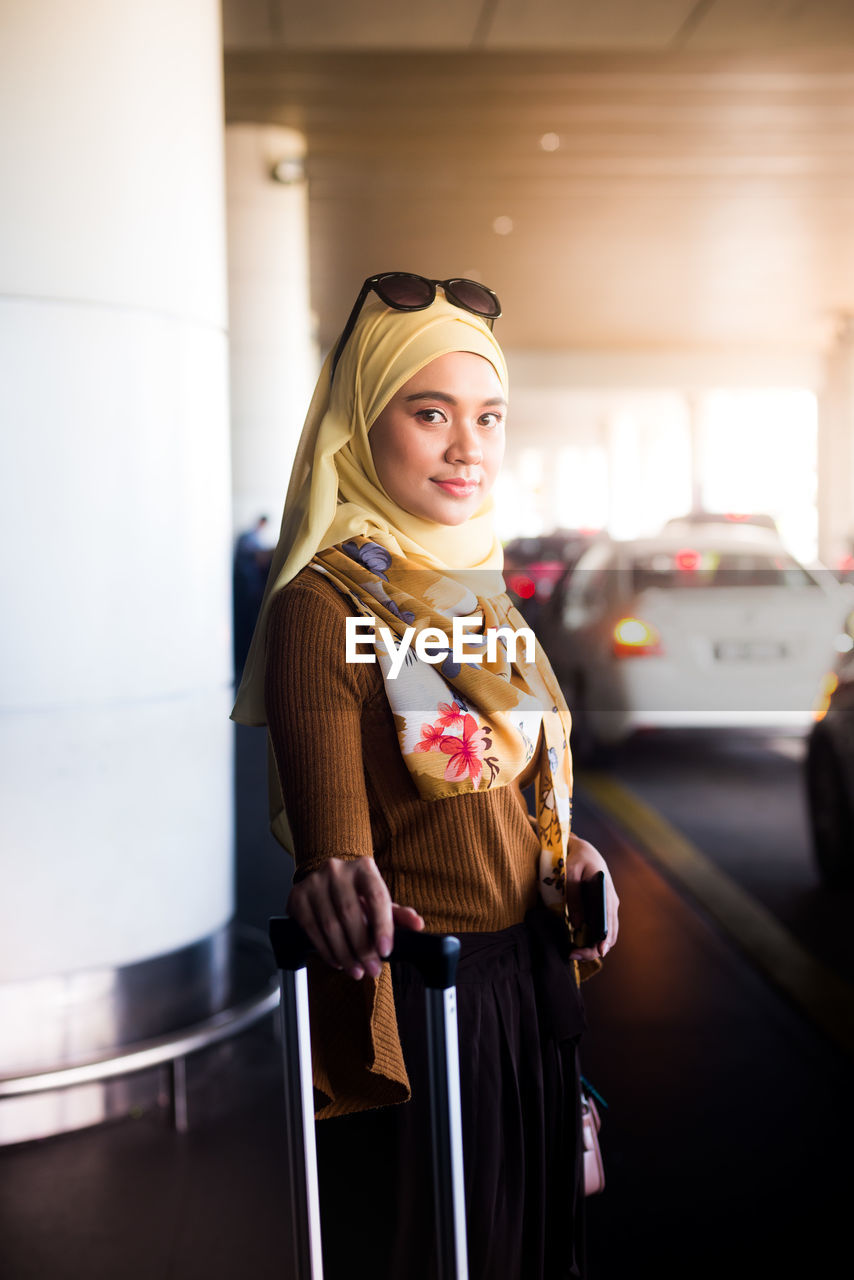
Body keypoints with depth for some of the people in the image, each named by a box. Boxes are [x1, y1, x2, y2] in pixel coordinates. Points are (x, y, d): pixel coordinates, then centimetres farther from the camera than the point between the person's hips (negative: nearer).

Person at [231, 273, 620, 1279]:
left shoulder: (479, 590, 7)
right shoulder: (322, 609, -18)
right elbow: (335, 842, -23)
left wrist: (569, 856, -1)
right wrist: (338, 891, -44)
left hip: (532, 985, 8)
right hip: (415, 1003, -8)